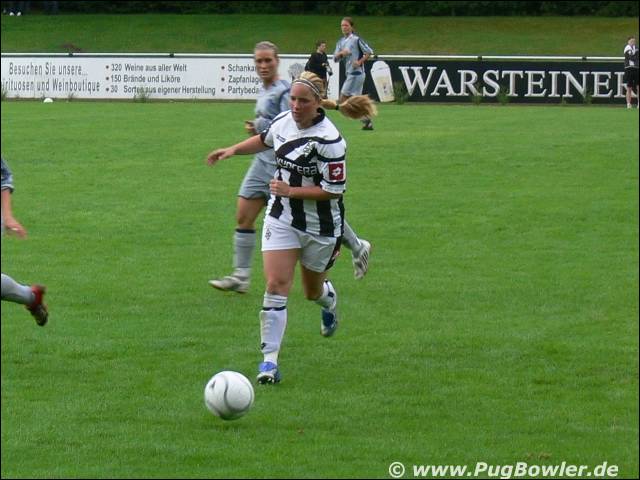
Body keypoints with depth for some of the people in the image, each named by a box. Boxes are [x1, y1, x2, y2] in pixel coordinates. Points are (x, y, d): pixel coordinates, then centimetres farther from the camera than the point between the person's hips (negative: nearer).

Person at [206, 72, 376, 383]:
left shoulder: (328, 140, -23)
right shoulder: (283, 121, -4)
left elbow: (334, 190, -21)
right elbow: (264, 140, 21)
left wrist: (291, 191, -23)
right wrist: (233, 150, 13)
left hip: (319, 226, -3)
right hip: (281, 219, 3)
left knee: (312, 290, 17)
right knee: (276, 284, -12)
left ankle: (329, 299, 57)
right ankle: (269, 360, -13)